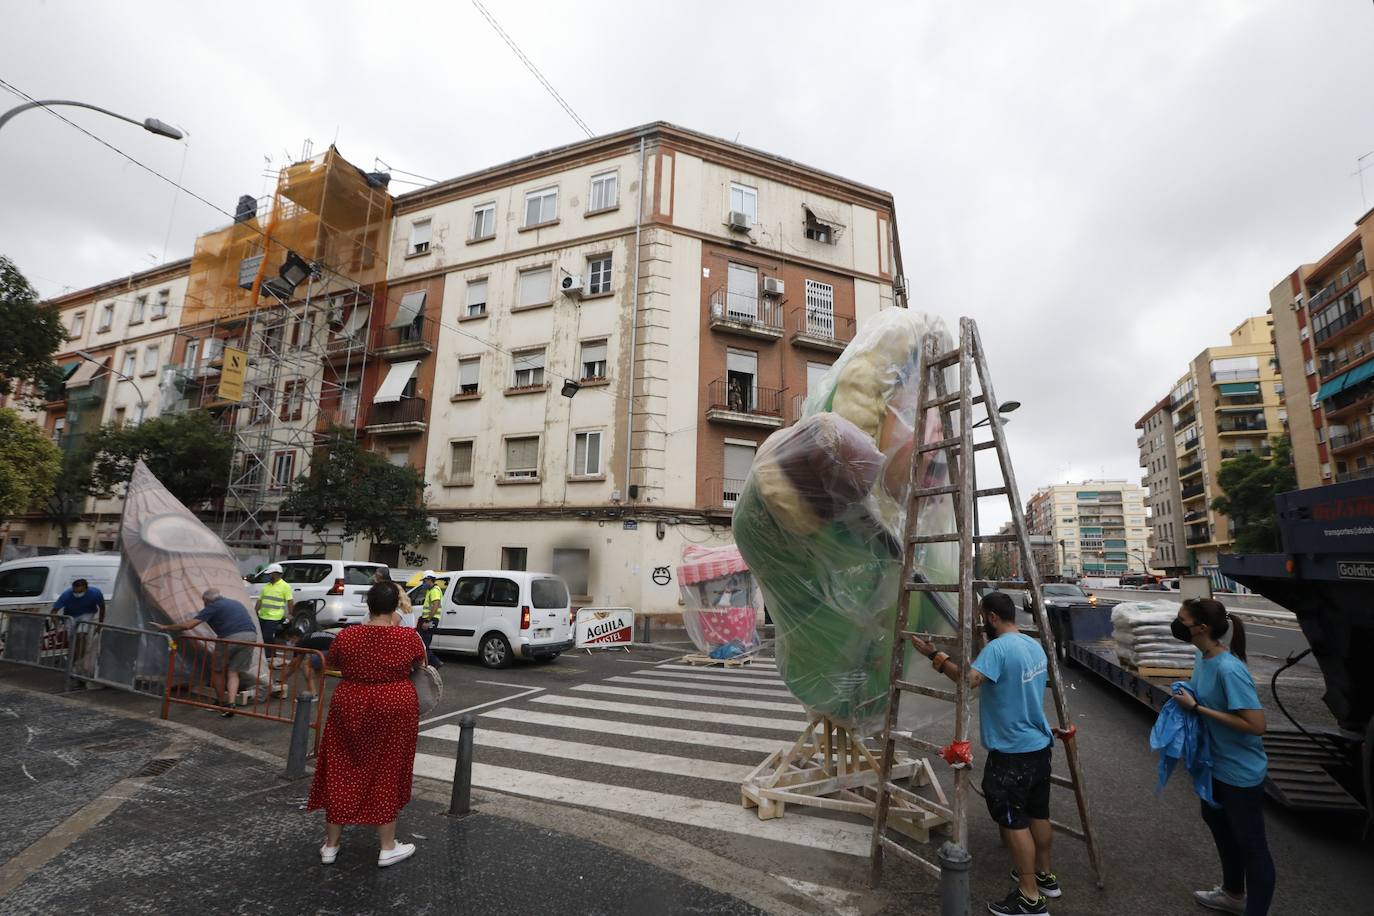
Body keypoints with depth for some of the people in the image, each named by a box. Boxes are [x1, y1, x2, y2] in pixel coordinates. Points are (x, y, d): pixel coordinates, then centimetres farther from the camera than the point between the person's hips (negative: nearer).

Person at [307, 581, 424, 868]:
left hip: (350, 707, 1)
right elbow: (419, 665, 6)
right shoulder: (408, 637, -14)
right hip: (395, 710, -1)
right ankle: (388, 848, 22)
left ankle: (331, 845, 30)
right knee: (386, 776, 12)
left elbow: (333, 663, 11)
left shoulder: (346, 636, -9)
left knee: (341, 774, 18)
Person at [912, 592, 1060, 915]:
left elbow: (968, 679, -39)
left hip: (1012, 752, -9)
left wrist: (934, 655, -32)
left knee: (1014, 821, 3)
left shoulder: (998, 648, -25)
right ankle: (1044, 876, 39)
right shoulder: (1035, 645, 6)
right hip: (1040, 745, 9)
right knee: (1037, 814, 23)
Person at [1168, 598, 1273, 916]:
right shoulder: (1201, 657, -3)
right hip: (1215, 763, 10)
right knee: (1216, 821, 26)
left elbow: (1255, 724, -28)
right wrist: (1186, 698, -6)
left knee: (1250, 843, 7)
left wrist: (1197, 707, -26)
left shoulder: (1229, 669, -29)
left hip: (1240, 771, -10)